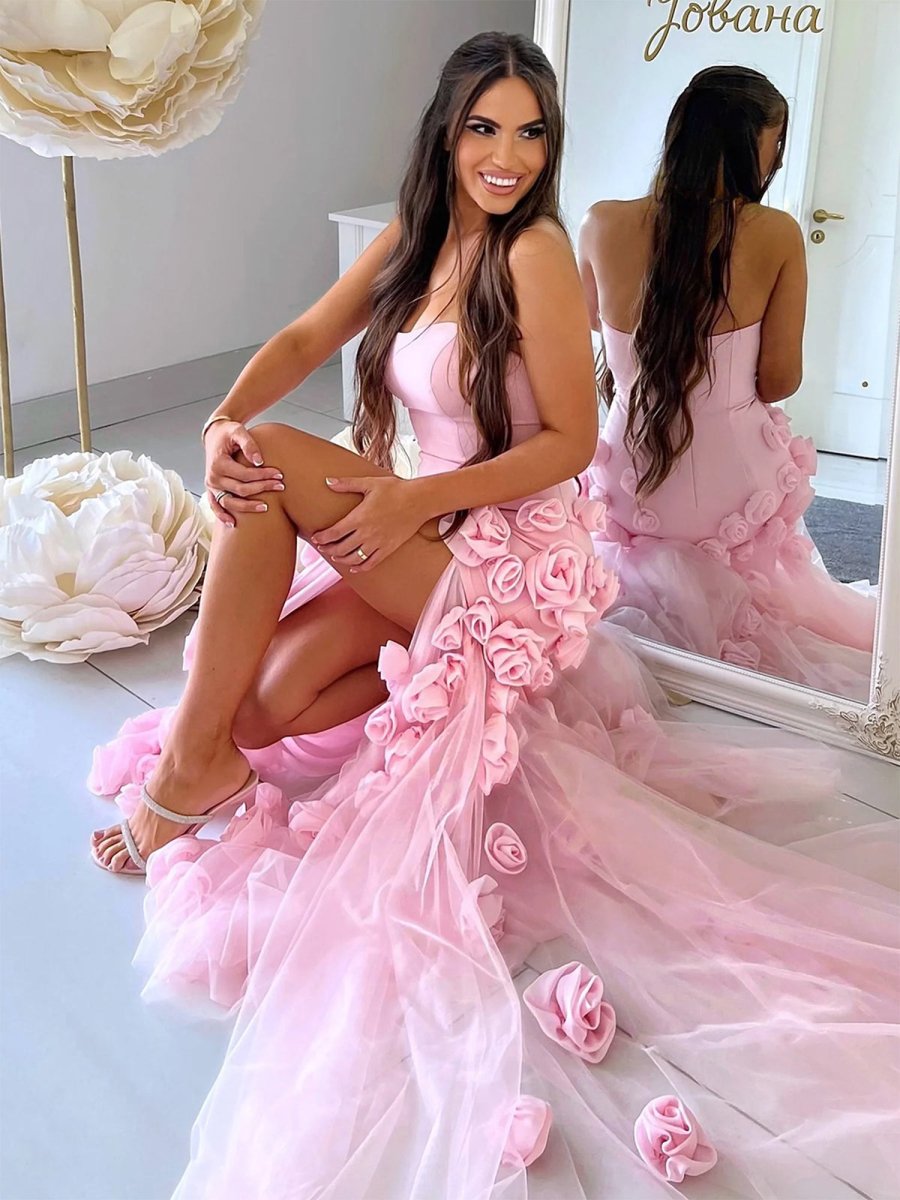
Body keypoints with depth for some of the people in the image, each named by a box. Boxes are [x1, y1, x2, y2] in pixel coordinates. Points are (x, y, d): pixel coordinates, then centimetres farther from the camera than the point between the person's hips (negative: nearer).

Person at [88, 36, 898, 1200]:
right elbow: (305, 338, 4)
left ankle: (192, 756, -11)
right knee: (273, 696, -16)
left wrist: (417, 498, -24)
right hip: (432, 548, 6)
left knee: (277, 471, -20)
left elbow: (570, 441, -15)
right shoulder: (416, 234, 8)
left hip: (515, 560, -6)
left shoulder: (537, 251, -13)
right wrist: (223, 419, -16)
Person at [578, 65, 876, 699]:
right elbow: (780, 381, -8)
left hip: (631, 485, 2)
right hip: (734, 490, -1)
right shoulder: (778, 235, -14)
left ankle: (659, 577, 10)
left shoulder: (604, 224, -10)